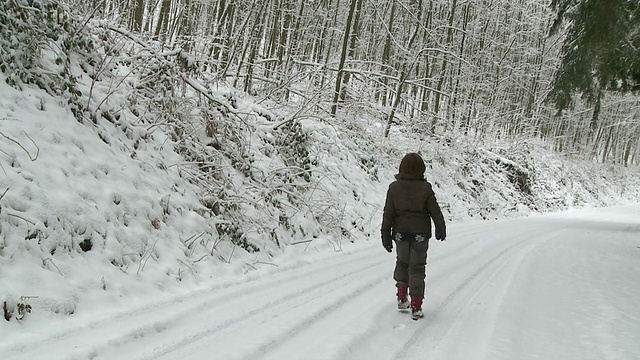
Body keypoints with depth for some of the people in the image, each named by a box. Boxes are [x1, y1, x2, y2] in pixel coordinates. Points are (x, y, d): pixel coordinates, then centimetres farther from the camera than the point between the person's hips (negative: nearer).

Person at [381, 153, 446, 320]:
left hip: (400, 233, 2)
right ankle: (416, 307, 4)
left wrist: (386, 235, 4)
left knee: (402, 263, 23)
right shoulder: (425, 189, -8)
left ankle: (401, 298, 17)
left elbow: (388, 213, -2)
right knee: (417, 268, 5)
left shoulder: (394, 187, -4)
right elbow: (435, 211, -2)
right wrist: (441, 229, 14)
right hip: (420, 234, -2)